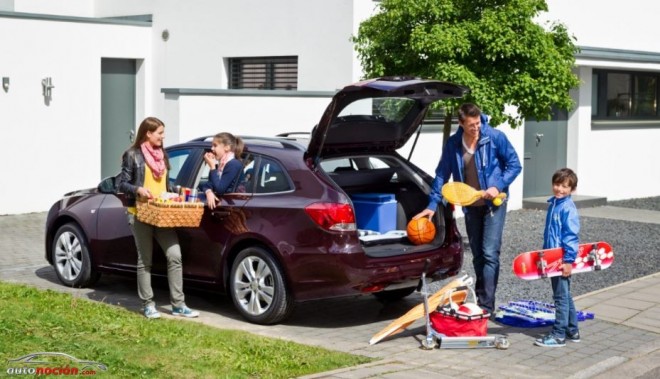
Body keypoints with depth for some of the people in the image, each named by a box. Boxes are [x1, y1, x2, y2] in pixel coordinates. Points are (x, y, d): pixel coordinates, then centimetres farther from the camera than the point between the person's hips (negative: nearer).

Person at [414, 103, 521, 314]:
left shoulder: (495, 138, -13)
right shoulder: (453, 144, -4)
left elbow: (514, 165, -5)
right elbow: (442, 174, 4)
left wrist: (499, 186, -18)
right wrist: (432, 205, 0)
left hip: (493, 203, -4)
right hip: (471, 206, 4)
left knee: (490, 253, -11)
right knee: (477, 255, 11)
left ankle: (486, 305, -10)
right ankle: (481, 298, 23)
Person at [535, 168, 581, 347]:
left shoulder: (568, 208, -16)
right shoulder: (553, 204, 11)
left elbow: (571, 236, -20)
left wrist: (568, 260, -22)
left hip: (562, 260, -9)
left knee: (561, 297, -2)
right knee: (565, 296, 17)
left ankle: (559, 335, 4)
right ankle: (572, 331, 27)